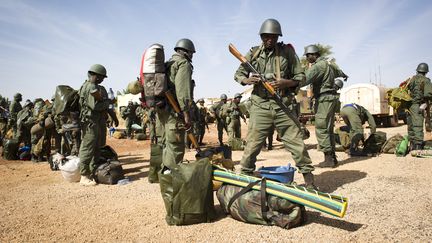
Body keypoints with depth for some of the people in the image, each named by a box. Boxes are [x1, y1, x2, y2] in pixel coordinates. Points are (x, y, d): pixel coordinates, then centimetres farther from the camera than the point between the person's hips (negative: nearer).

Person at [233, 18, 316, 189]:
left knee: (297, 144, 3)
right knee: (252, 145, 2)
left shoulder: (287, 52, 5)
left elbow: (301, 76, 8)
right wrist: (247, 80, -8)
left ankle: (310, 183, 16)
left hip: (283, 106, 0)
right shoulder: (254, 53, 7)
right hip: (260, 107, 0)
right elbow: (238, 74, 15)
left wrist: (286, 82, -12)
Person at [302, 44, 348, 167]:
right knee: (329, 129, 13)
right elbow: (338, 71, 39)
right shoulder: (329, 63, 17)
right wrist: (344, 75, 60)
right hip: (332, 97, 10)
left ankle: (328, 158, -9)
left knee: (321, 129, -8)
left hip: (324, 99, -10)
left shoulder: (317, 66, -13)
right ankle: (332, 157, 18)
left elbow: (304, 80, -28)